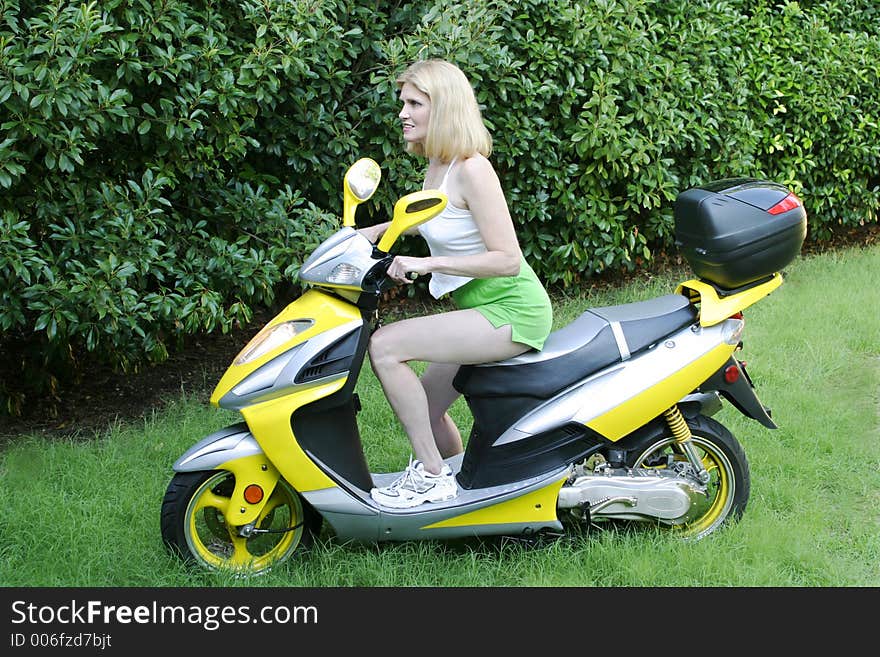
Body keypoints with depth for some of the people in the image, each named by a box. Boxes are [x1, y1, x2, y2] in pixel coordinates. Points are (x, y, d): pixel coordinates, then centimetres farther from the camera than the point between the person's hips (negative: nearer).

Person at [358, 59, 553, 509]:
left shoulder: (471, 169, -19)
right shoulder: (436, 166, 7)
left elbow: (507, 259, -23)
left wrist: (429, 262, -27)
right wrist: (375, 231, 19)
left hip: (511, 310, -10)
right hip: (481, 308, 10)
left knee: (385, 346, -20)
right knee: (425, 406, 15)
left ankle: (432, 476, -10)